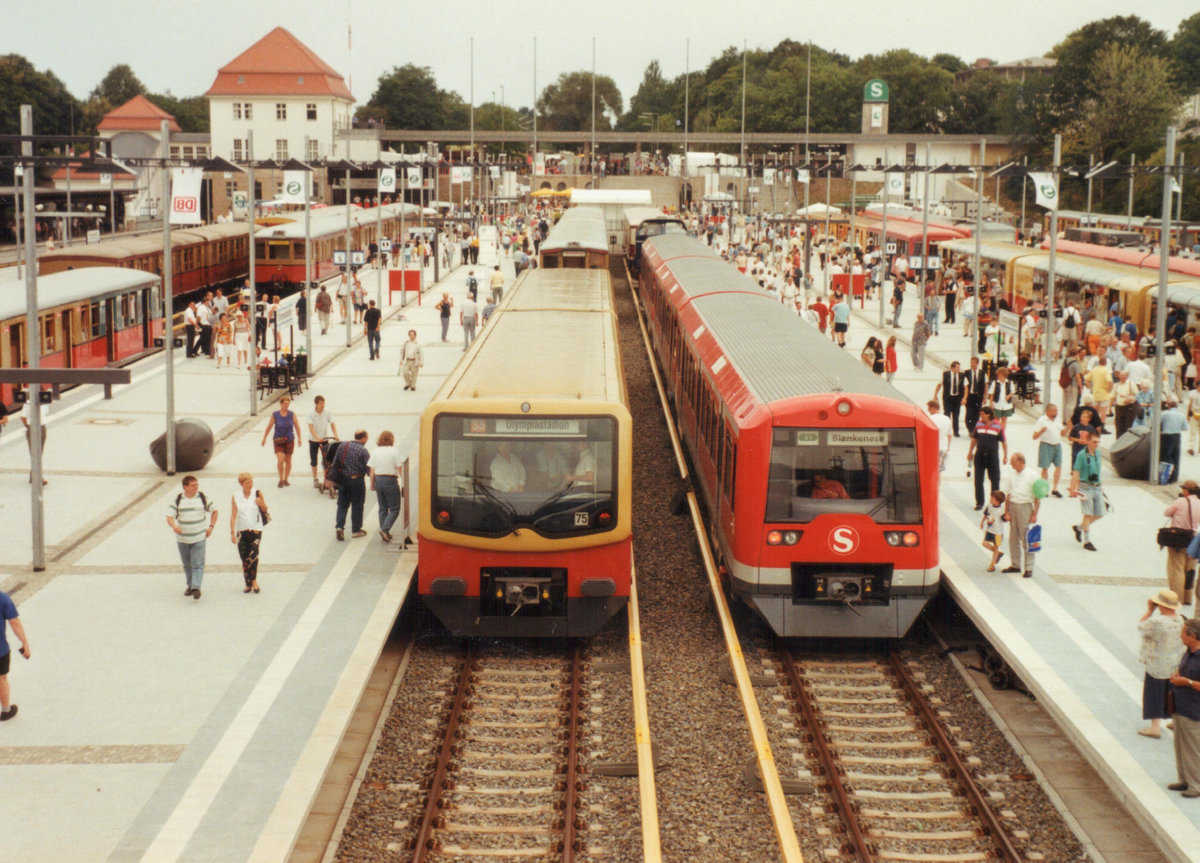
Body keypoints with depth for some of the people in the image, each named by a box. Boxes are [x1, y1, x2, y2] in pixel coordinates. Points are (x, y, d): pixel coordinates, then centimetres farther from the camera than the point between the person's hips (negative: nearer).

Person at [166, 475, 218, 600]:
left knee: (197, 564, -11)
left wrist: (211, 527, 3)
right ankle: (190, 585, 27)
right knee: (187, 564, 12)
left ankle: (196, 587, -17)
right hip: (182, 538, 2)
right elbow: (169, 517, -7)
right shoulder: (177, 500, -1)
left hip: (199, 538, -2)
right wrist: (174, 526, -29)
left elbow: (214, 511, 13)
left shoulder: (202, 498, 0)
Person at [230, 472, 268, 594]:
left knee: (253, 554, -18)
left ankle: (254, 580, -4)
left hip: (256, 529, -1)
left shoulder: (257, 493, -2)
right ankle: (248, 584, 17)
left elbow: (265, 510, 9)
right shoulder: (235, 496, -1)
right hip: (241, 530, 1)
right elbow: (233, 515, 0)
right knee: (244, 558, 5)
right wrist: (232, 532, -4)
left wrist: (262, 504, -14)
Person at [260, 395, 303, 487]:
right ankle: (281, 479, 3)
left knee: (288, 460, 8)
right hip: (278, 440, -2)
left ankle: (285, 479, 23)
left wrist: (299, 438, 4)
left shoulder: (292, 414, -1)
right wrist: (264, 439, 9)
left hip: (289, 440, 2)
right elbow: (269, 428, 4)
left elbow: (297, 427, 7)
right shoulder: (275, 415, -6)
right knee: (280, 460, -14)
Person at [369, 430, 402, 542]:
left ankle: (385, 533, 15)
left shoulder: (375, 452, 3)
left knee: (382, 508, 15)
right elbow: (399, 469, -10)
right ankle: (385, 529, -15)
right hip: (390, 480, -5)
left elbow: (372, 470, 4)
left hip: (378, 480, 5)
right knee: (394, 509, 2)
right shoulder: (394, 452, -9)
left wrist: (372, 484, 12)